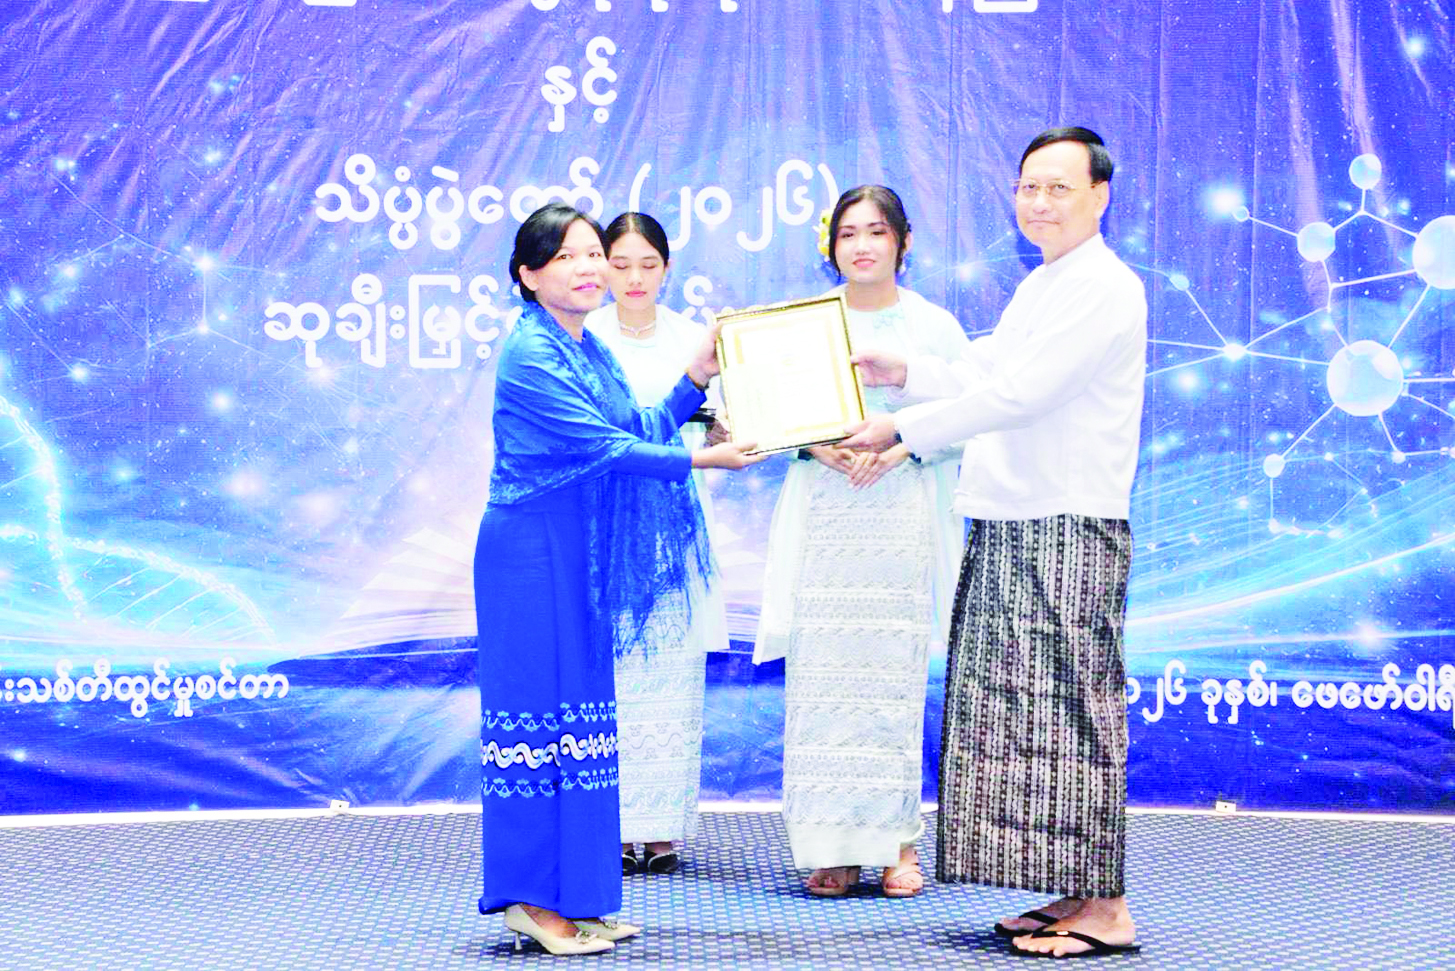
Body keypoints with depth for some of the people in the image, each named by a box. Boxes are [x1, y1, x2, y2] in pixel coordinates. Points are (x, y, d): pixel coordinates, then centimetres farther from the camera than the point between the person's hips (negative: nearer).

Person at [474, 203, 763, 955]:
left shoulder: (593, 351, 14)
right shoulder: (531, 354, -14)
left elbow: (641, 433, 11)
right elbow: (601, 447, -18)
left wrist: (697, 377, 8)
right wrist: (699, 460, -15)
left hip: (580, 555, 9)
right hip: (531, 553, -9)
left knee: (579, 709, 10)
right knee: (540, 706, -6)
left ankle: (572, 896, 16)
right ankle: (532, 901, 1)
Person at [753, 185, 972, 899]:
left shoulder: (934, 326, 8)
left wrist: (903, 446, -14)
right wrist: (818, 445, -10)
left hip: (904, 514, -1)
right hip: (823, 513, 1)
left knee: (895, 673, -3)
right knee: (823, 674, -4)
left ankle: (896, 842, 5)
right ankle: (831, 846, 2)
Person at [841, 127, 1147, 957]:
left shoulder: (1105, 289, -11)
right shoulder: (1039, 288, 20)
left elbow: (1020, 393, -18)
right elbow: (983, 375, 29)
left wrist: (904, 428, -13)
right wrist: (908, 373, 13)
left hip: (1069, 528, -10)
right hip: (1007, 525, 10)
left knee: (1067, 709, -8)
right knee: (1017, 709, 10)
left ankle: (1105, 908, -2)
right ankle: (1075, 894, 17)